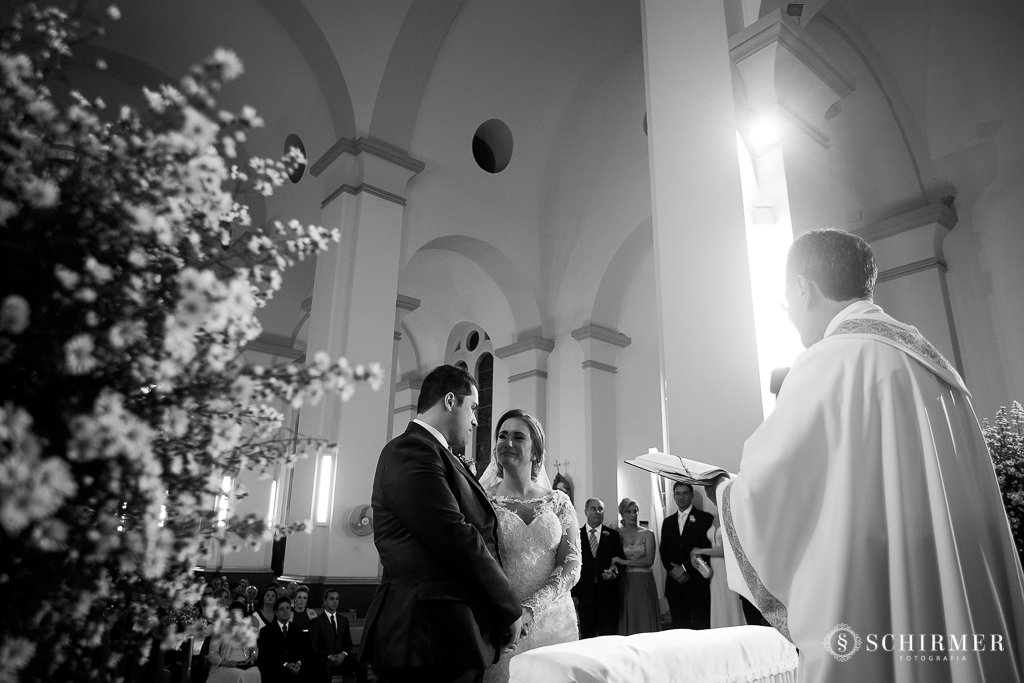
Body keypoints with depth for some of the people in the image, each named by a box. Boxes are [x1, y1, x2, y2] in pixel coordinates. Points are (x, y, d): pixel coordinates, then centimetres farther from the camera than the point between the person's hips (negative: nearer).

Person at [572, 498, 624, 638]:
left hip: (608, 593, 0)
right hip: (585, 594, 0)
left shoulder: (612, 535, 6)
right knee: (587, 636, 6)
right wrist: (573, 593, -1)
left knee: (608, 636, 3)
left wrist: (615, 571, -12)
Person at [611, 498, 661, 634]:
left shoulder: (647, 534, 3)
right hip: (623, 583, 1)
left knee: (644, 620, 0)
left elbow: (649, 560, -7)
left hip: (643, 582, 0)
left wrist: (625, 562, -14)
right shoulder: (617, 534, 5)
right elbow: (612, 559, 9)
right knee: (625, 621, 1)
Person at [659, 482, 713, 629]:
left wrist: (687, 570, -10)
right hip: (674, 583, 4)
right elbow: (663, 550, 12)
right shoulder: (668, 522, 16)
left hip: (697, 582, -4)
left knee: (702, 627, -4)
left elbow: (706, 549, -7)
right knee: (679, 627, 6)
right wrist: (672, 569, -6)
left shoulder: (705, 518, 0)